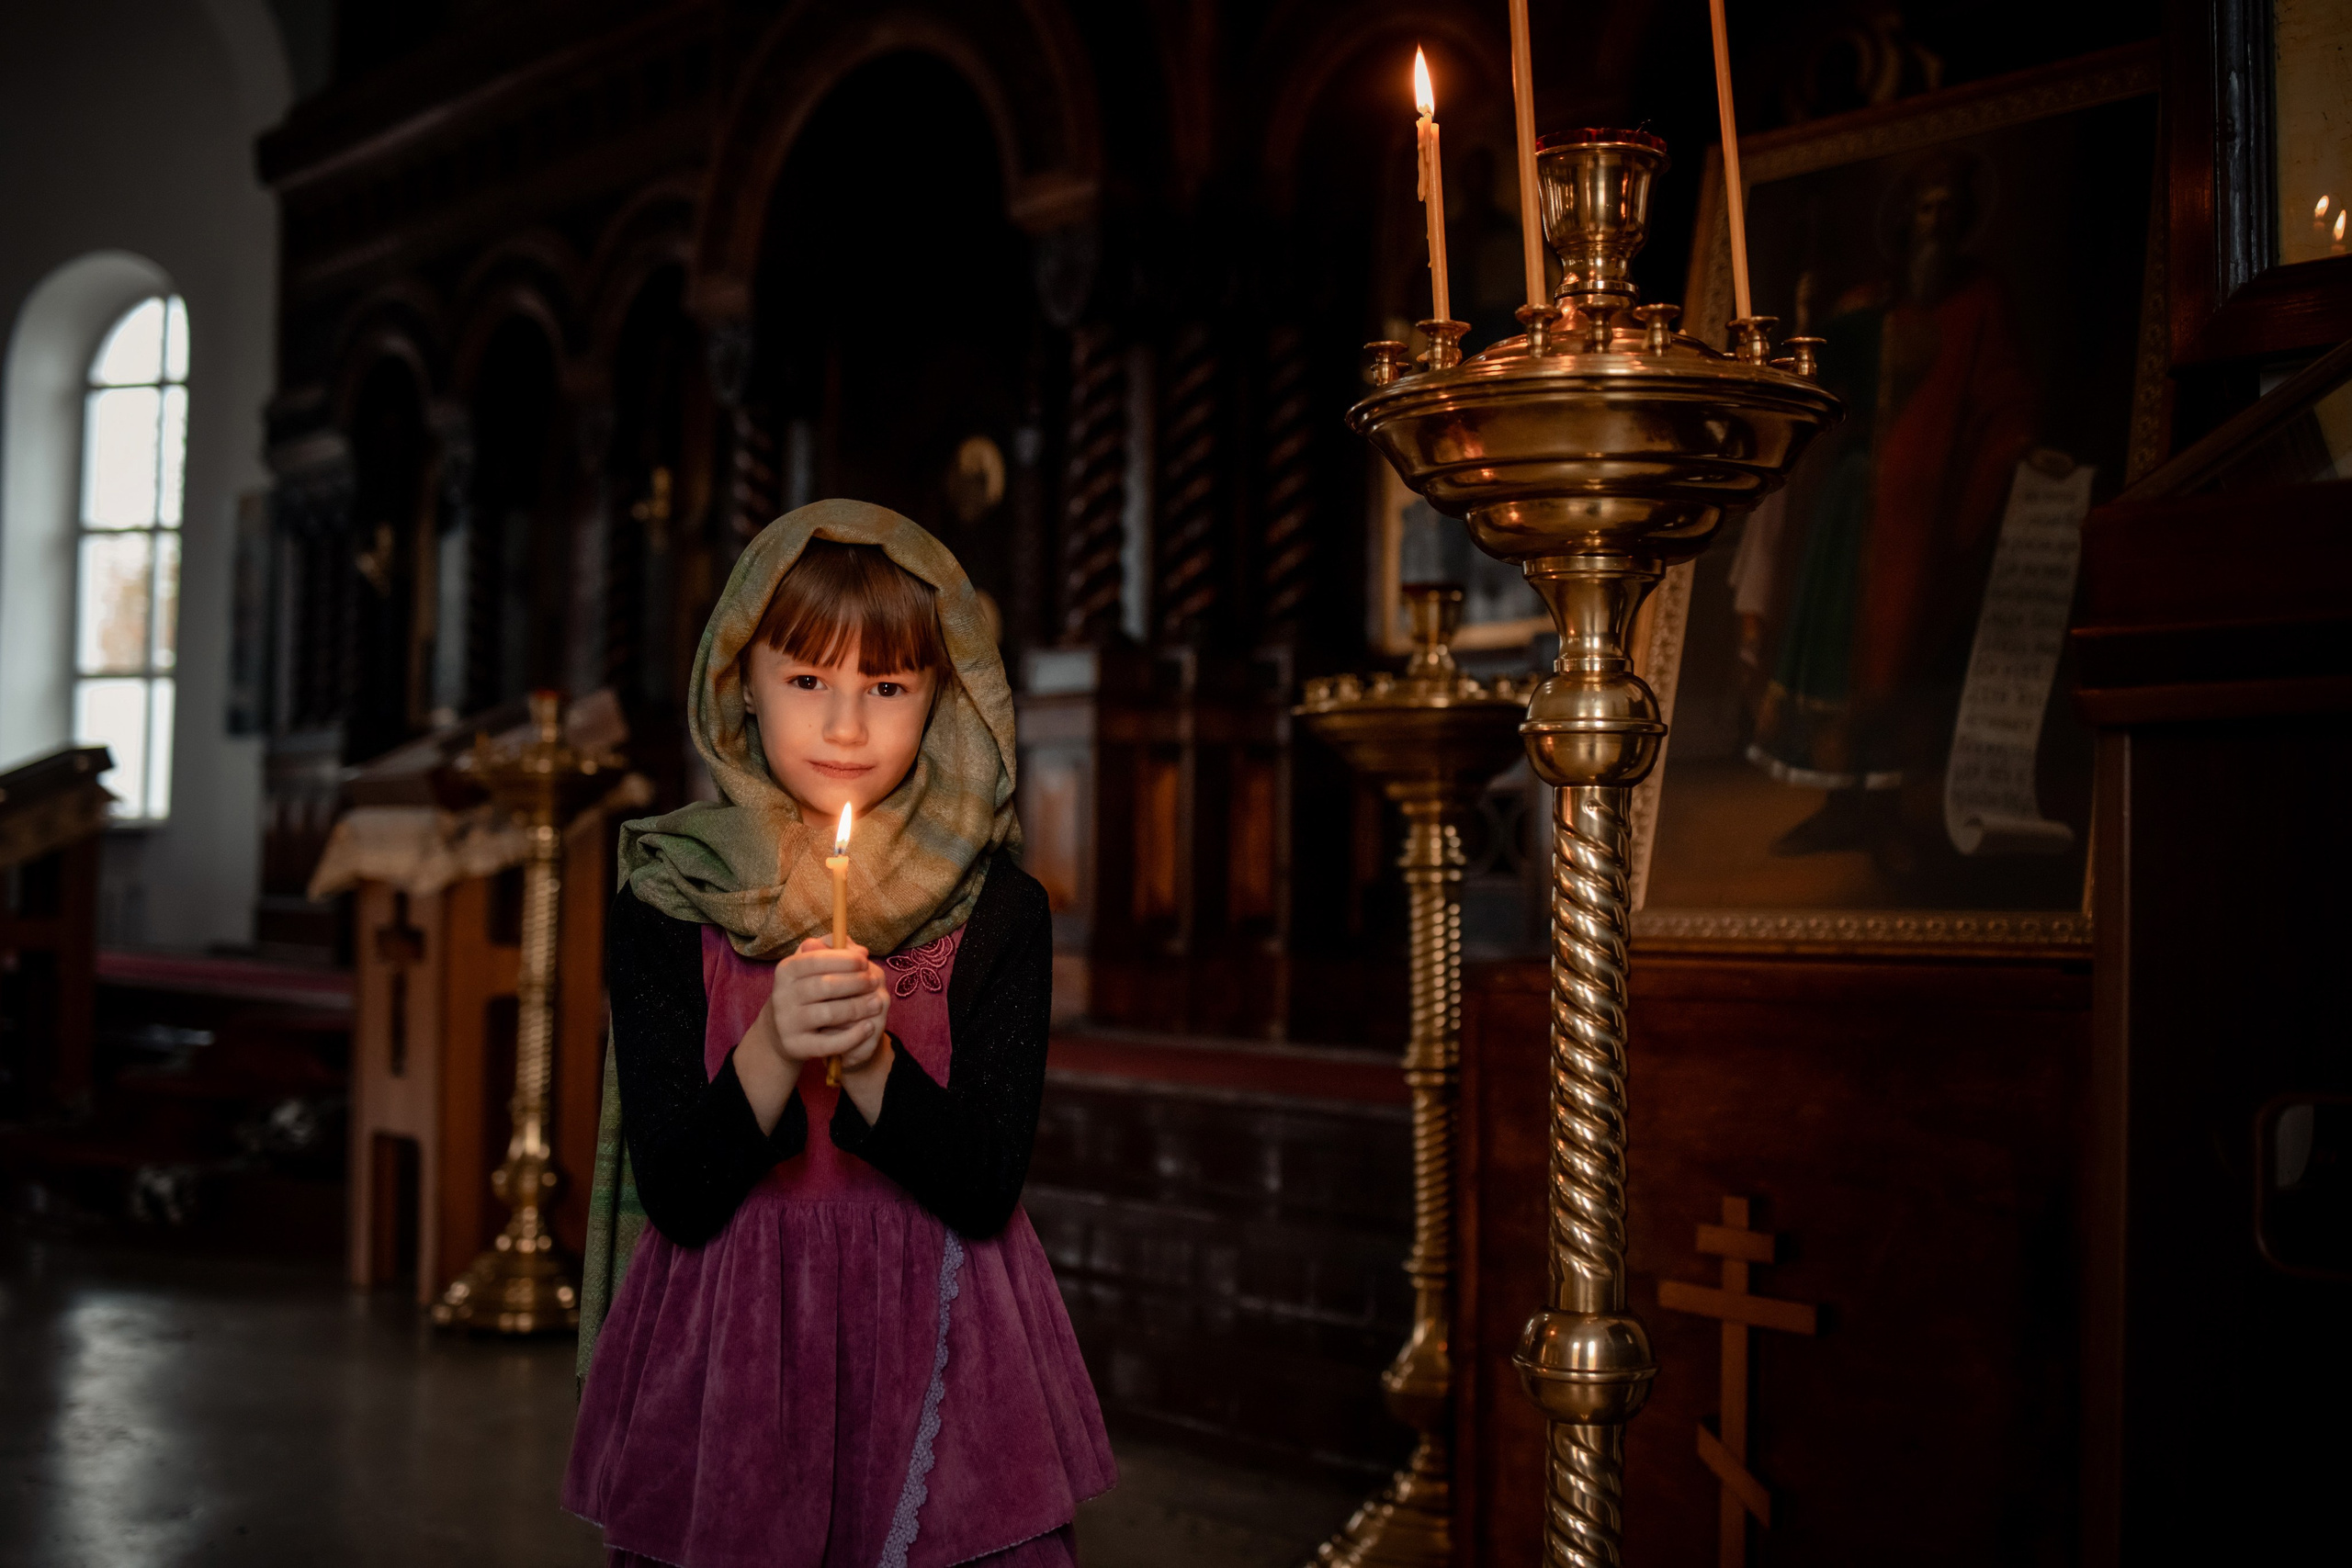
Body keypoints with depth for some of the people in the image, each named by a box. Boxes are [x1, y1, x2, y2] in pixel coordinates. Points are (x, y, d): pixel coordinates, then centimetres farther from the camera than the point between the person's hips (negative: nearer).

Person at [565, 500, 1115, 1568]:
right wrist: (771, 1049, -26)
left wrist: (869, 1059, -25)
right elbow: (677, 1198, -10)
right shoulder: (667, 902, -3)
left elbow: (984, 1189, -10)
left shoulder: (996, 909, -4)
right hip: (723, 1356, 0)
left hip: (935, 1348, 0)